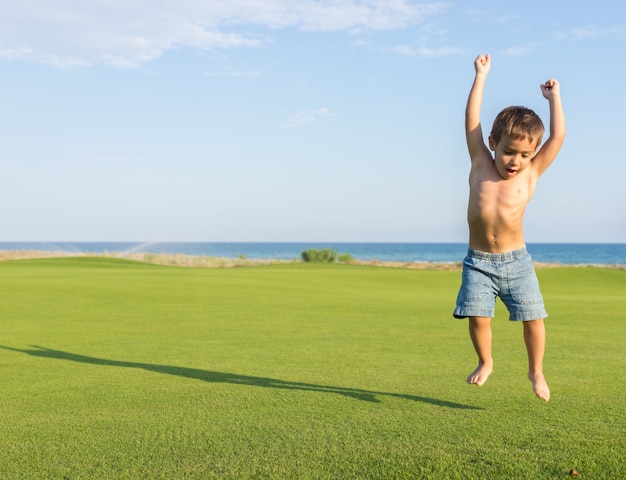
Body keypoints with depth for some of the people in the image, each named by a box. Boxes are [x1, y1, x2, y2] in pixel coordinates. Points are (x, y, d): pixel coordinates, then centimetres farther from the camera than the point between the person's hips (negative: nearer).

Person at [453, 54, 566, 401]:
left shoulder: (530, 174, -1)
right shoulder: (480, 165, 2)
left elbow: (559, 136, -4)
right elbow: (472, 121, 2)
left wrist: (554, 97, 3)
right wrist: (481, 75, 5)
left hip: (516, 261, 0)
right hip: (478, 262, 0)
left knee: (533, 316, -1)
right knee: (477, 316, -7)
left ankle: (536, 370, 20)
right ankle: (486, 362, 19)